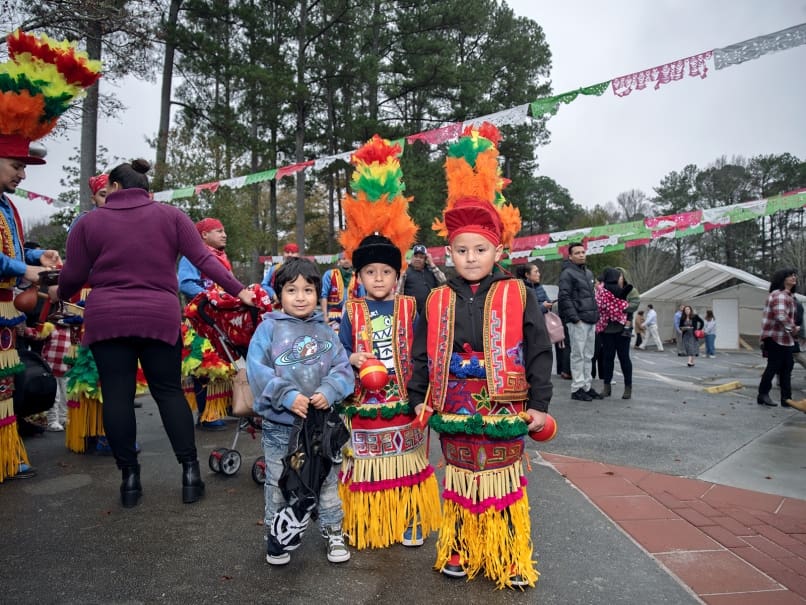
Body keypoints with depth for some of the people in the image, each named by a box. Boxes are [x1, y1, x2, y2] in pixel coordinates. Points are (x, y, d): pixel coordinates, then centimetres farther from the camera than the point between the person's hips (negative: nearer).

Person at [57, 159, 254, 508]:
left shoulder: (90, 222, 7)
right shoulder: (170, 215, 6)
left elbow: (72, 277, 8)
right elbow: (203, 259, -1)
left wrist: (61, 296, 29)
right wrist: (237, 290, 3)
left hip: (106, 319, 0)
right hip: (160, 317, 0)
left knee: (116, 394, 6)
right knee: (168, 390, 9)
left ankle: (129, 477, 12)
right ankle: (190, 471, 7)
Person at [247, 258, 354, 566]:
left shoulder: (325, 330, 3)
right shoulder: (269, 327, -6)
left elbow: (343, 368, -1)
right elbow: (257, 369, -14)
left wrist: (329, 391, -19)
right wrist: (288, 396, -22)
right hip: (279, 423, -2)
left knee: (326, 478, 15)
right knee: (278, 483, 13)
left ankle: (333, 532, 33)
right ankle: (276, 536, 33)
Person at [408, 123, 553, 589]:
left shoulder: (517, 296, -6)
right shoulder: (437, 301, 2)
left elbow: (538, 351, -4)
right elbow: (424, 355, 10)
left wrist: (539, 403, -5)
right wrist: (419, 397, 9)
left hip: (505, 408, -2)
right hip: (453, 409, 3)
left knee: (504, 482, 7)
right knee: (459, 479, 15)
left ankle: (512, 558, 25)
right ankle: (460, 551, 33)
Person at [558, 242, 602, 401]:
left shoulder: (588, 273, 20)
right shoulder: (567, 273, -6)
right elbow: (564, 297, -13)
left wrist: (596, 315, 16)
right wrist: (574, 317, -18)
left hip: (590, 320, 8)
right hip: (578, 321, -8)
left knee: (588, 356, 12)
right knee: (578, 355, -5)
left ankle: (587, 386, 19)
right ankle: (577, 388, 0)